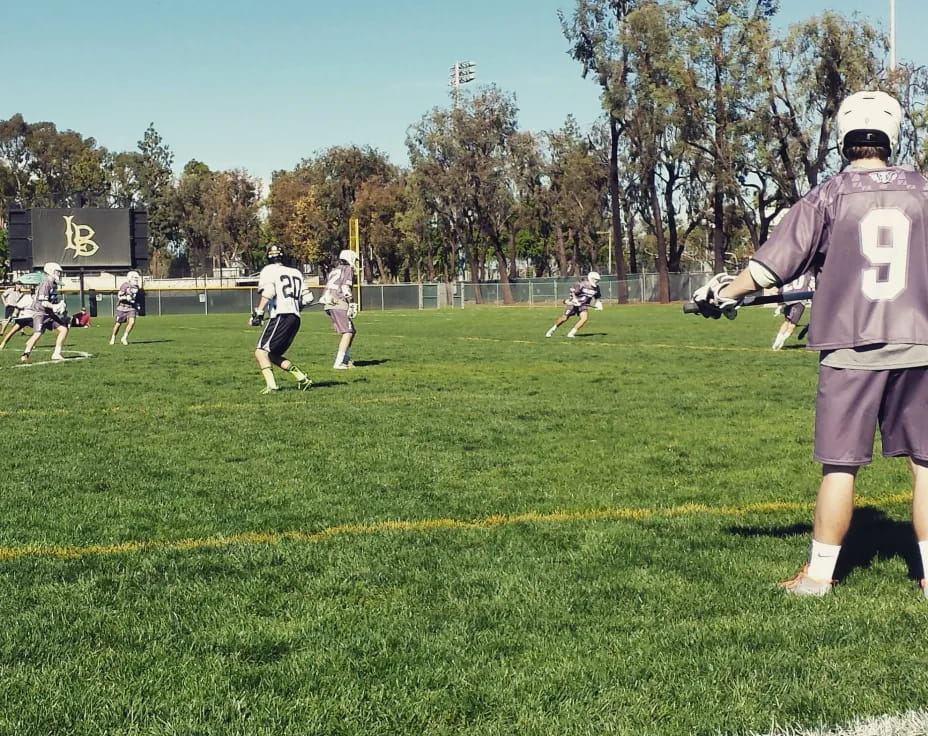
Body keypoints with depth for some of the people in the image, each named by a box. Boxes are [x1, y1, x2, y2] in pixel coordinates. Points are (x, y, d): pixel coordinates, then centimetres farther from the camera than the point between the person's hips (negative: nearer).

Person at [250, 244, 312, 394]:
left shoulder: (269, 271, 4)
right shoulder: (296, 273, 23)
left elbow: (267, 292, -14)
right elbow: (307, 298, 20)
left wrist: (258, 313, -18)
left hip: (281, 316, -7)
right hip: (296, 318, 7)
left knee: (261, 352, -11)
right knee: (273, 355, 17)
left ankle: (271, 384, -29)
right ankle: (302, 378, 8)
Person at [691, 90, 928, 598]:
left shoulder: (828, 198, -4)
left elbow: (773, 263, -3)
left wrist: (725, 292, 10)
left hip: (850, 348, -2)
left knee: (840, 465, 4)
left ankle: (819, 575, 12)